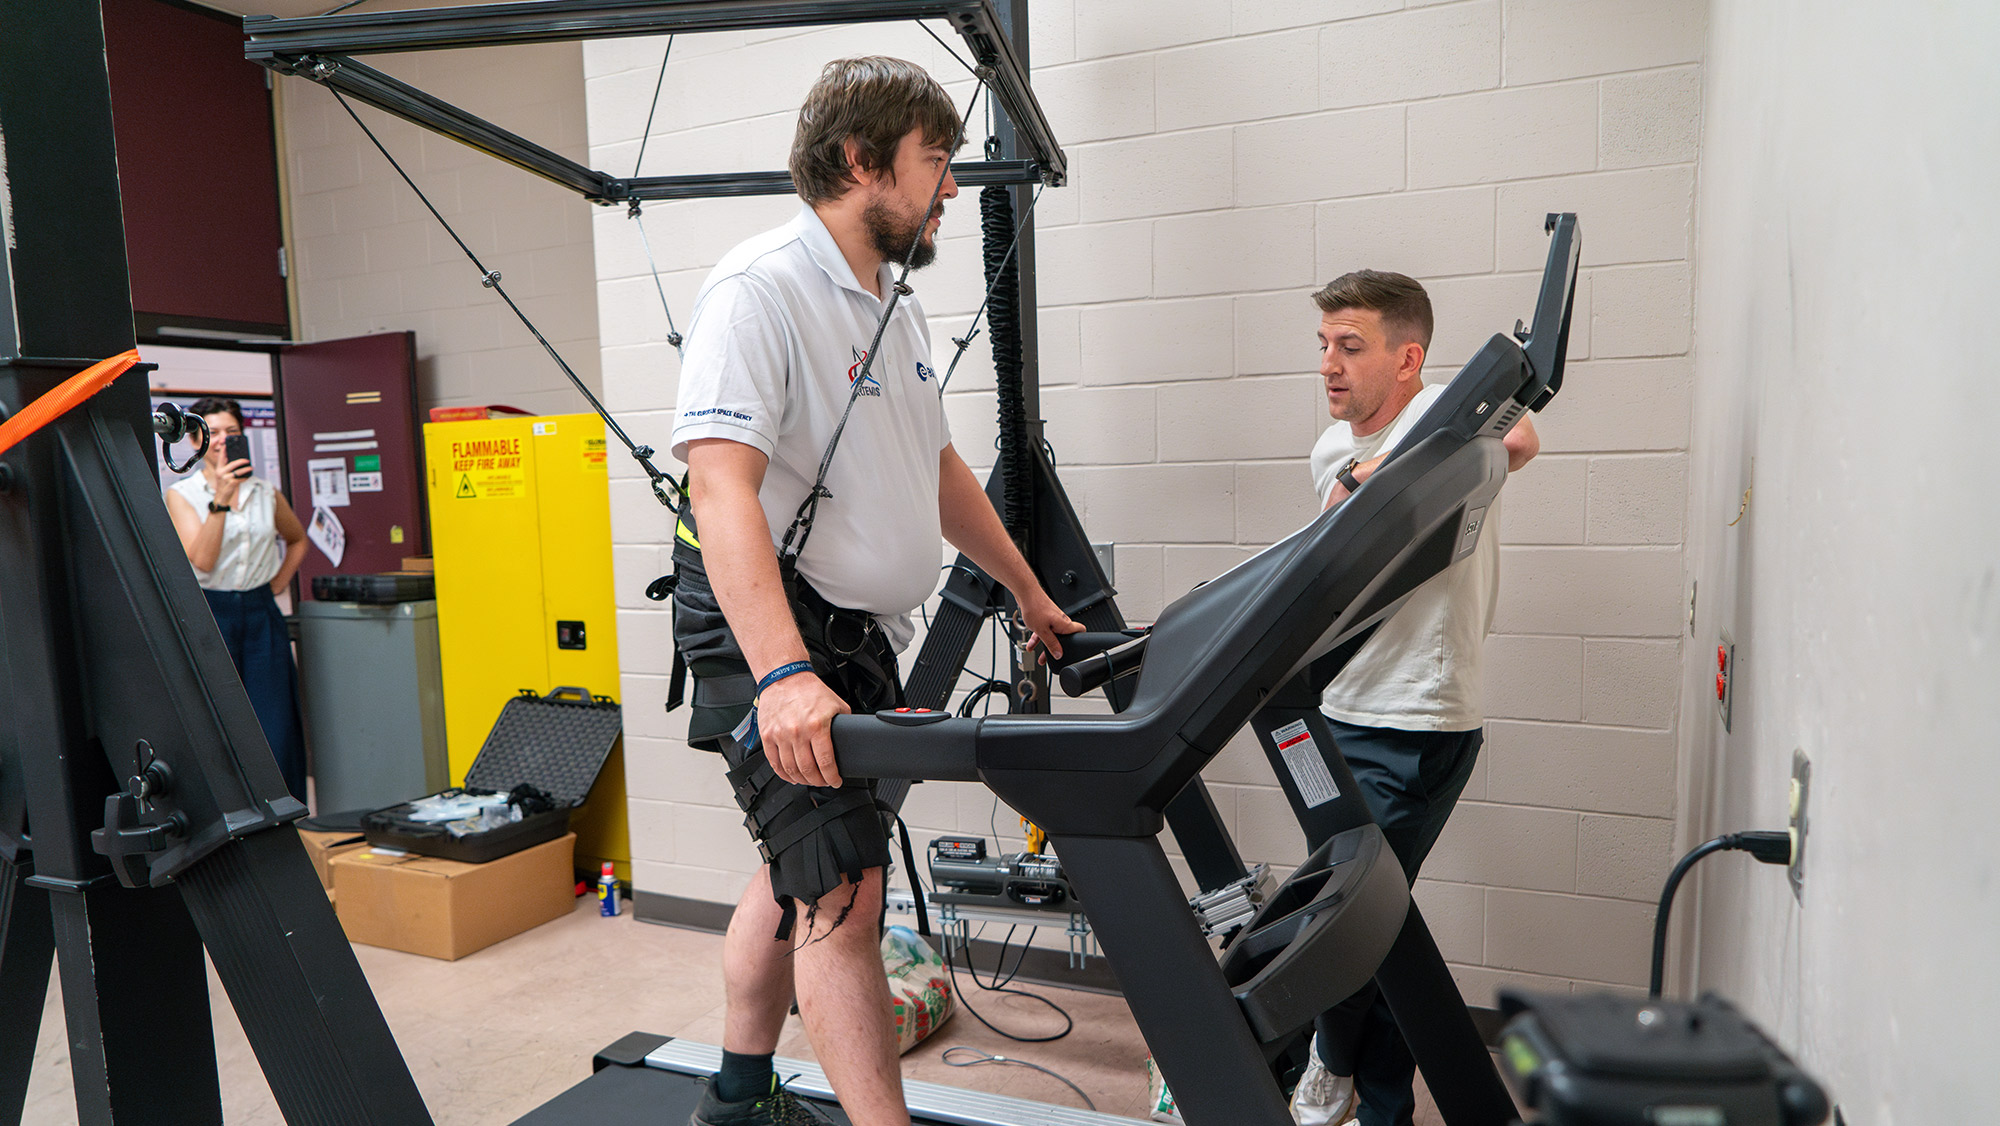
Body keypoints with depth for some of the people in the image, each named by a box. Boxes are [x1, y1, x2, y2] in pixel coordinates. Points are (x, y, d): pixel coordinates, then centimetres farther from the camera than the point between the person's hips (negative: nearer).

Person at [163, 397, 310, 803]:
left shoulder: (266, 492, 9)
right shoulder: (182, 493, -1)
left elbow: (297, 540, 27)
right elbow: (201, 560, -15)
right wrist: (221, 499, -20)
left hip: (262, 616, 3)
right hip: (210, 615, -3)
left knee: (276, 729, 3)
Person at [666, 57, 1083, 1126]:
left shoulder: (896, 308, 14)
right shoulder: (759, 288, -16)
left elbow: (938, 469, 22)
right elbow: (722, 486, -27)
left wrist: (1028, 592, 24)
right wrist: (783, 675, -39)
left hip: (859, 632, 9)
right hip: (766, 626, -9)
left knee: (801, 873, 17)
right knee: (842, 890, -10)